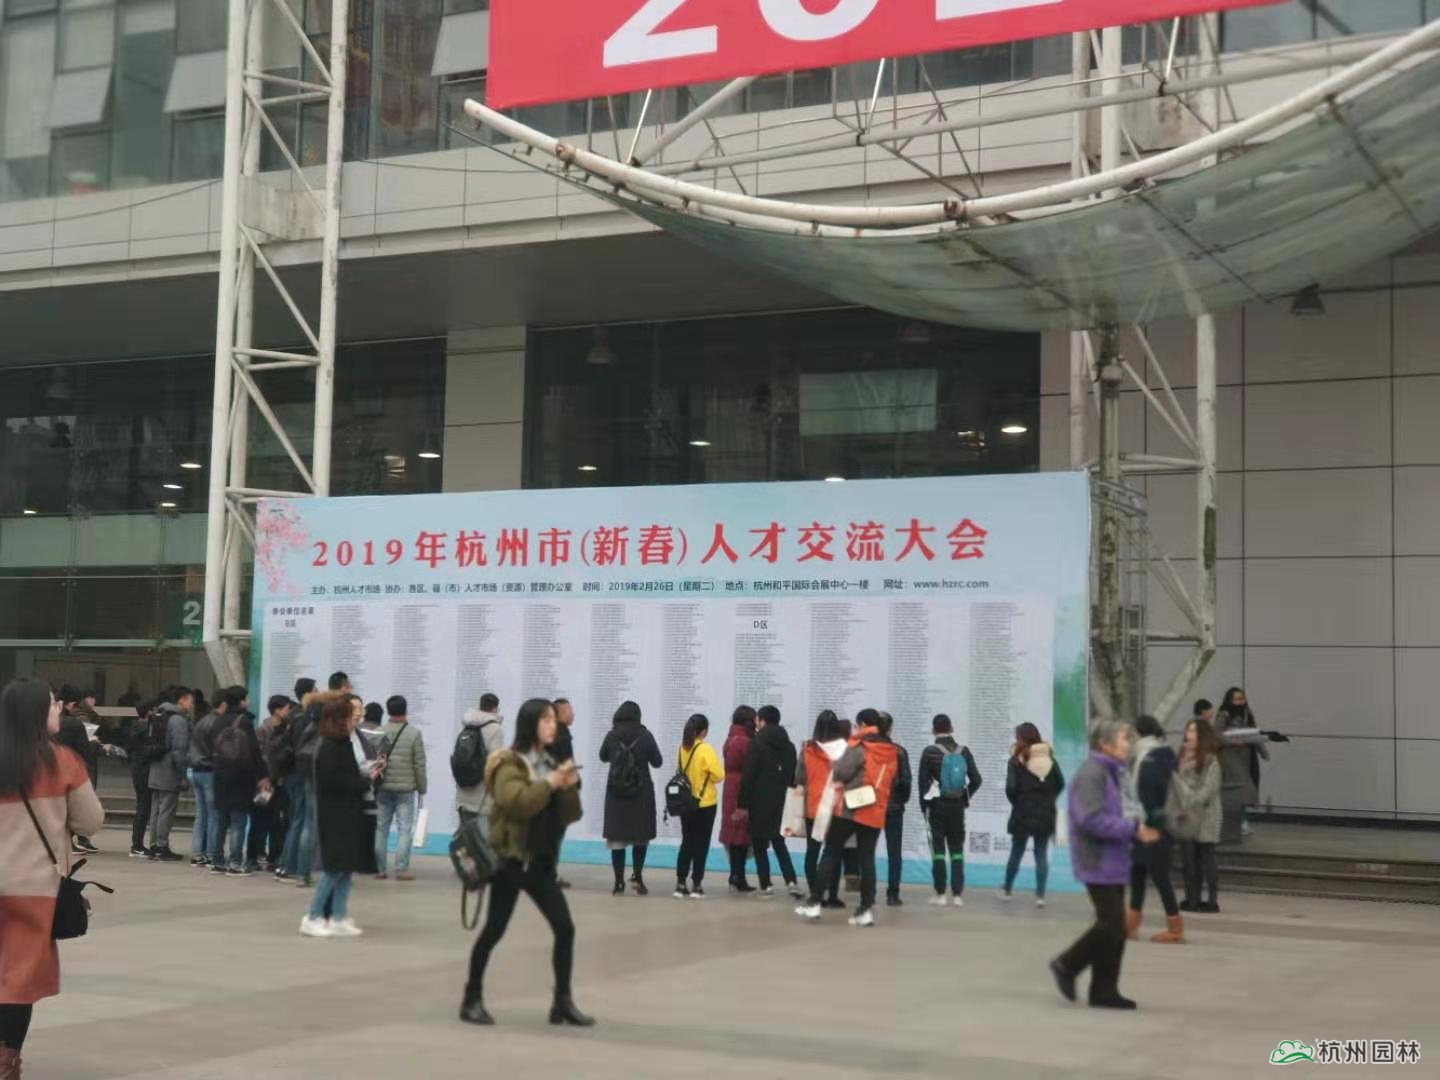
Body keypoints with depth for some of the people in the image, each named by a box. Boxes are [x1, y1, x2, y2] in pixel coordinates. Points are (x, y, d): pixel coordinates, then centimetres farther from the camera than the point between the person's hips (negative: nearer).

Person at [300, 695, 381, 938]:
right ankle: (313, 918, 2)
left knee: (345, 867, 9)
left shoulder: (342, 744, 12)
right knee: (335, 868, -6)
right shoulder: (329, 748, -15)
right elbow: (333, 782, -22)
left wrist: (366, 776, -2)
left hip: (346, 816, 9)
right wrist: (365, 781, -15)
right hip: (334, 817, -9)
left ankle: (339, 918, 13)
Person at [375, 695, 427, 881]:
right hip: (405, 788, -3)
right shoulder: (414, 733, -7)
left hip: (383, 788, 3)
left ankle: (379, 868, 11)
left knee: (381, 828, 10)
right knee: (405, 829, 0)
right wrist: (422, 787, 6)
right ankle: (401, 869, -5)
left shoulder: (379, 733, -1)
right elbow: (419, 764, -5)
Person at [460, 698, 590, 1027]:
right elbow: (517, 803, -28)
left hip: (541, 862, 6)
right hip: (511, 860, -6)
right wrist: (550, 784, -21)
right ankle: (472, 999, 14)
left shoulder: (551, 764, 13)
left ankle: (562, 1002, 6)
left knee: (565, 928, -1)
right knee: (494, 930, 1)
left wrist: (569, 787, -6)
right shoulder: (509, 764, -10)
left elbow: (569, 816, 11)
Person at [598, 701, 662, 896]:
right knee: (641, 835, 11)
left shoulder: (611, 735, -3)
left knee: (617, 836, 4)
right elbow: (657, 762, 0)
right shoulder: (645, 735, -9)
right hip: (641, 792, -1)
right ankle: (637, 876, 0)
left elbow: (603, 757, 14)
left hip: (615, 792, 1)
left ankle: (619, 881, 3)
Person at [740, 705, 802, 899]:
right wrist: (782, 791, 16)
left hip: (760, 802, -6)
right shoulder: (789, 746, 9)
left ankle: (766, 886, 2)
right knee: (779, 842, 16)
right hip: (780, 802, 6)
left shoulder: (758, 744, -10)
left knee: (760, 845, 4)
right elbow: (793, 776, 12)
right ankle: (791, 882, 2)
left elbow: (748, 776, -13)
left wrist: (743, 804, -9)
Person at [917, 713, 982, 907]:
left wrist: (924, 806, 3)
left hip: (936, 805, -3)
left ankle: (940, 893, 0)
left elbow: (923, 781, -7)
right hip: (957, 806, 3)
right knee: (957, 849, 8)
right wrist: (965, 798, 13)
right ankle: (957, 894, 2)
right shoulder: (963, 751, 2)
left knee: (938, 849, 2)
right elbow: (976, 779, 0)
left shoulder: (930, 752, -7)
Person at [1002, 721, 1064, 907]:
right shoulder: (1049, 758, 3)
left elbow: (1010, 788, -15)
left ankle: (1007, 890, 23)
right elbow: (1061, 783, 2)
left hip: (1023, 815, -2)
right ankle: (1040, 895, 0)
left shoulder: (1017, 760, -9)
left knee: (1016, 853, 12)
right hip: (1045, 815, 2)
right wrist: (1049, 799, 11)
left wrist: (1016, 802, 3)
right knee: (1042, 855, 5)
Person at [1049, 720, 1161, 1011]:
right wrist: (1133, 829, -20)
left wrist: (1136, 831, 3)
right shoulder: (1091, 774, -17)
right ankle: (1067, 965, 8)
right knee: (1111, 926, -8)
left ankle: (1104, 990, 15)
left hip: (1112, 863, 10)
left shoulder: (1110, 773, 14)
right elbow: (1092, 819, -24)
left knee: (1113, 928, 10)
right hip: (1099, 864, -10)